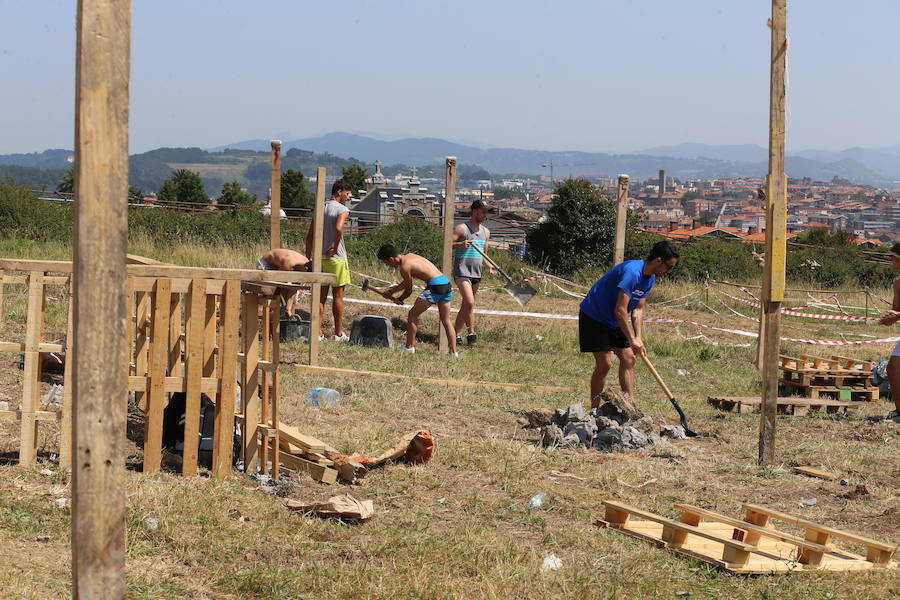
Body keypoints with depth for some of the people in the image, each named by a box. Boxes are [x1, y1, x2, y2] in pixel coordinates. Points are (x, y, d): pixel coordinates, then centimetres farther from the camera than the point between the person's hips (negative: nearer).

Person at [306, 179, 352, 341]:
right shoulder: (342, 209, -9)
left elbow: (309, 236, 11)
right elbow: (338, 228, -29)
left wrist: (308, 258, 15)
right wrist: (335, 248, -15)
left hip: (319, 257, 6)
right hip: (336, 258, -6)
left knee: (321, 296, 8)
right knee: (338, 296, 3)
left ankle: (318, 332, 7)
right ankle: (338, 333, 8)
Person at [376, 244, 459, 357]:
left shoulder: (404, 267, -8)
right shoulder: (409, 256, 19)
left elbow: (409, 290, 2)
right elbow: (406, 282, 29)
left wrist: (398, 299, 19)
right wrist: (391, 291, 29)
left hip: (435, 287, -9)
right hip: (446, 283, 9)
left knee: (413, 314, 5)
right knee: (446, 320, 14)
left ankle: (409, 347, 9)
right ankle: (454, 352, 14)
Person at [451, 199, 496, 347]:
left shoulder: (486, 232, 15)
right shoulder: (461, 228, -7)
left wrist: (489, 265, 7)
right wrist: (461, 244, -29)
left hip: (476, 274, 7)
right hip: (462, 271, -7)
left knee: (466, 305, 9)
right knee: (469, 303, -18)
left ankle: (456, 334, 16)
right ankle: (471, 333, -8)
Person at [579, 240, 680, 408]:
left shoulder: (650, 279, 0)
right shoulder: (631, 272, -30)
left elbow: (638, 310, 3)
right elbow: (620, 310, -32)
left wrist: (638, 338, -9)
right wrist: (632, 339, -26)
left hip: (615, 322, 9)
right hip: (594, 317, -9)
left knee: (628, 359, 5)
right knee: (604, 364, -12)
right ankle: (594, 410, -5)